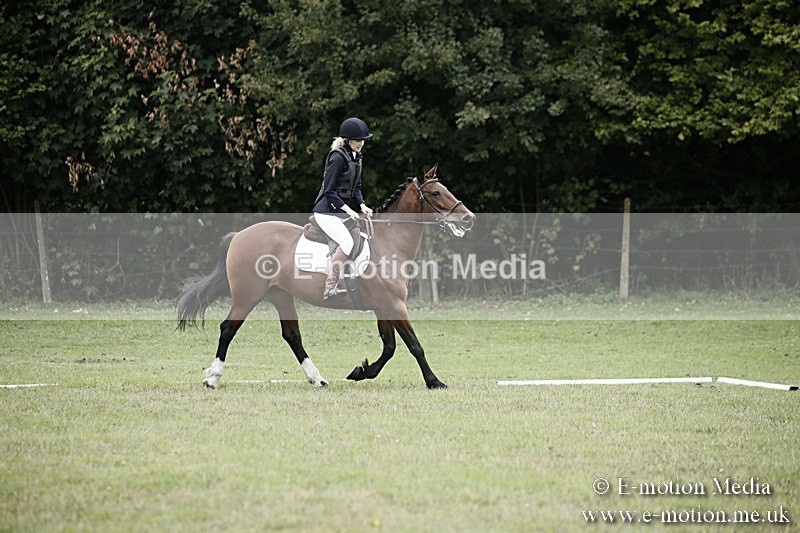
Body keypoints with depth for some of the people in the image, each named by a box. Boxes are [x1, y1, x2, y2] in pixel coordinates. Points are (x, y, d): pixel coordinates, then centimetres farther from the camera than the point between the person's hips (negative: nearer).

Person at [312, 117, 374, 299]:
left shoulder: (356, 157, 11)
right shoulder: (338, 157, -17)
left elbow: (356, 188, 17)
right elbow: (329, 191, -19)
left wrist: (362, 205, 0)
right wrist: (348, 210, -21)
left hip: (341, 211, 10)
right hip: (327, 212, -10)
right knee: (347, 243, -27)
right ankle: (329, 289, -24)